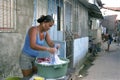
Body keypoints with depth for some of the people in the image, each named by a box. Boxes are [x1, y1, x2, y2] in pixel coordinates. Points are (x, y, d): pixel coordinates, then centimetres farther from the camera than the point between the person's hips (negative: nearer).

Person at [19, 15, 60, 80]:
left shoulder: (45, 32, -1)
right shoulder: (33, 29, -27)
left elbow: (50, 43, -11)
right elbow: (32, 46, -40)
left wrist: (56, 46, -34)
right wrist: (48, 49, -47)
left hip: (35, 58, 8)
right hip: (26, 57, -8)